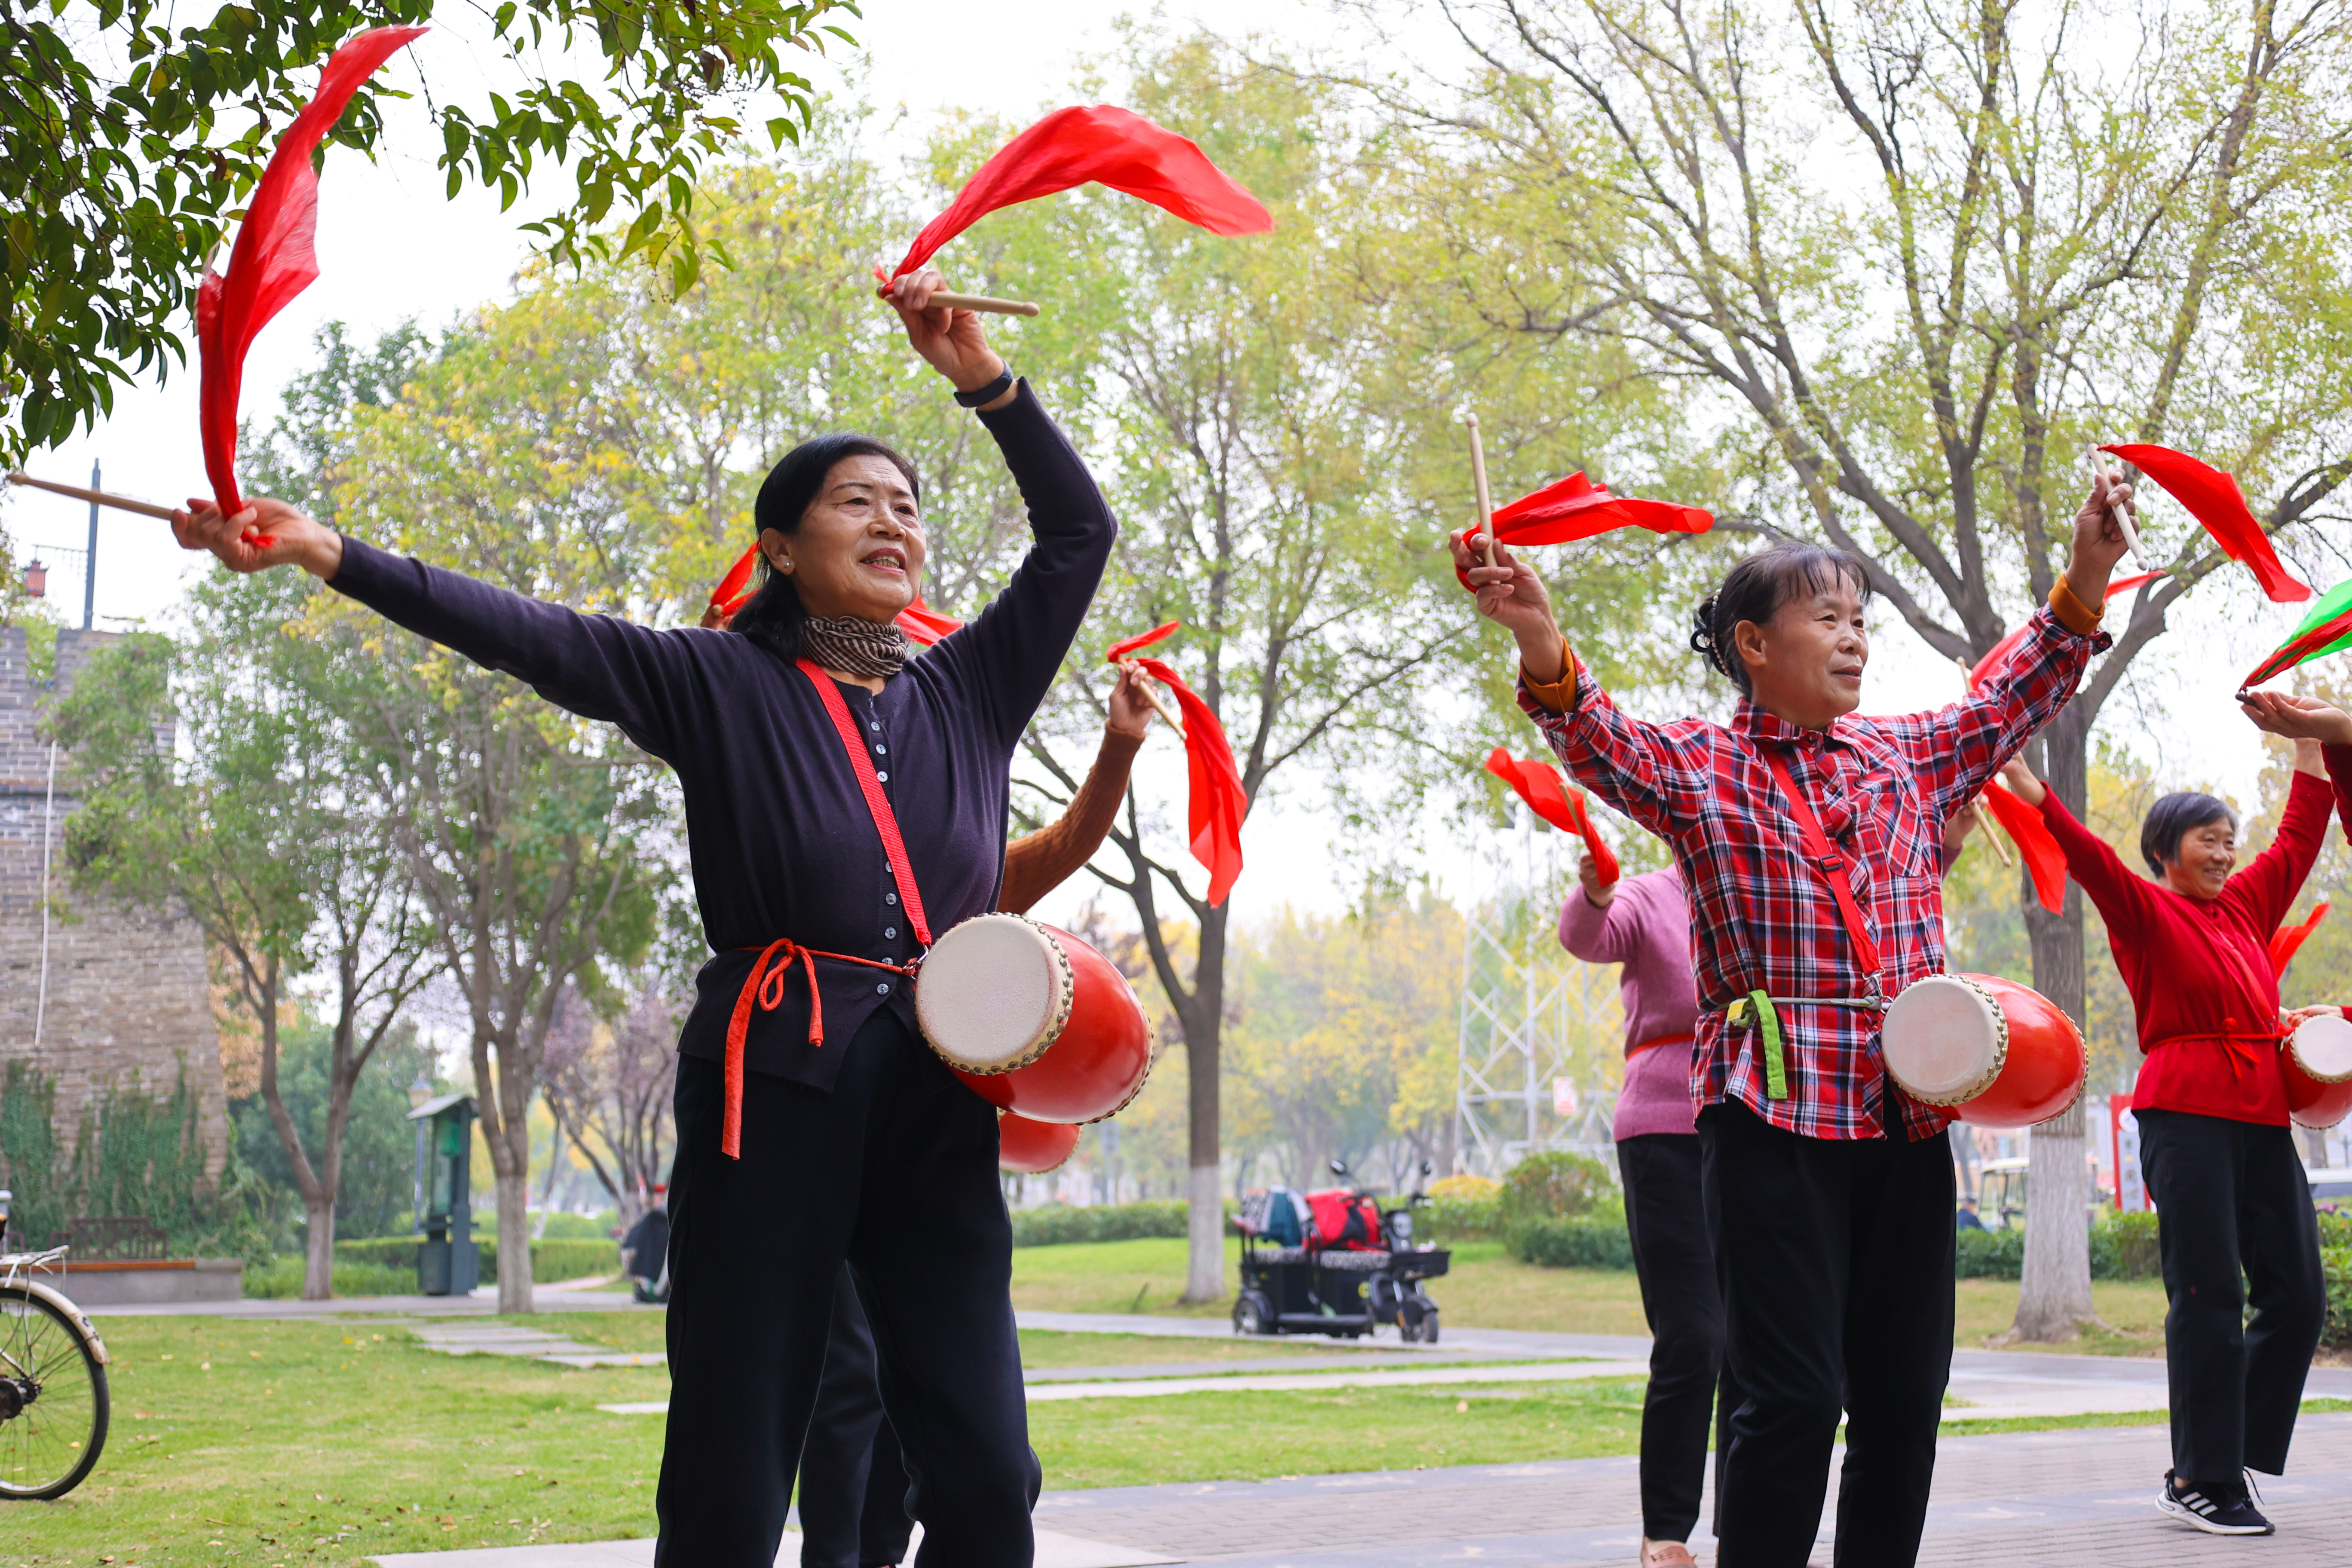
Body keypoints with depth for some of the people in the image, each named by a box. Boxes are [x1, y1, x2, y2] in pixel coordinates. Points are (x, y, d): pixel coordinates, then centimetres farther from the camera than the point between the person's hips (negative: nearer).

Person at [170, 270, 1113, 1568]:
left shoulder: (970, 690, 16)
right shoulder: (722, 683, 6)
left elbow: (1078, 532, 20)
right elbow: (531, 636, -3)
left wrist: (982, 379, 12)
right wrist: (333, 558, -12)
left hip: (939, 1101, 3)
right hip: (774, 1086, -3)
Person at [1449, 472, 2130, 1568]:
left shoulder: (1908, 758, 16)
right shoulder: (1697, 768, 1)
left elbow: (2017, 698, 16)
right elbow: (1598, 741, -15)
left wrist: (2085, 579, 3)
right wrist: (1541, 644, -34)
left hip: (1907, 1113, 5)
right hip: (1773, 1117, -5)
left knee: (1904, 1396, 8)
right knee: (1792, 1398, -8)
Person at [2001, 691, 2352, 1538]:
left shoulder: (2248, 905, 19)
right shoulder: (2145, 911, 1)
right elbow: (2088, 855, -13)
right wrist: (2028, 789, -27)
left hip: (2264, 1117, 7)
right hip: (2187, 1114, -7)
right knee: (2209, 1296, -7)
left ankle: (2216, 1462, 13)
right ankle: (2204, 1484, 0)